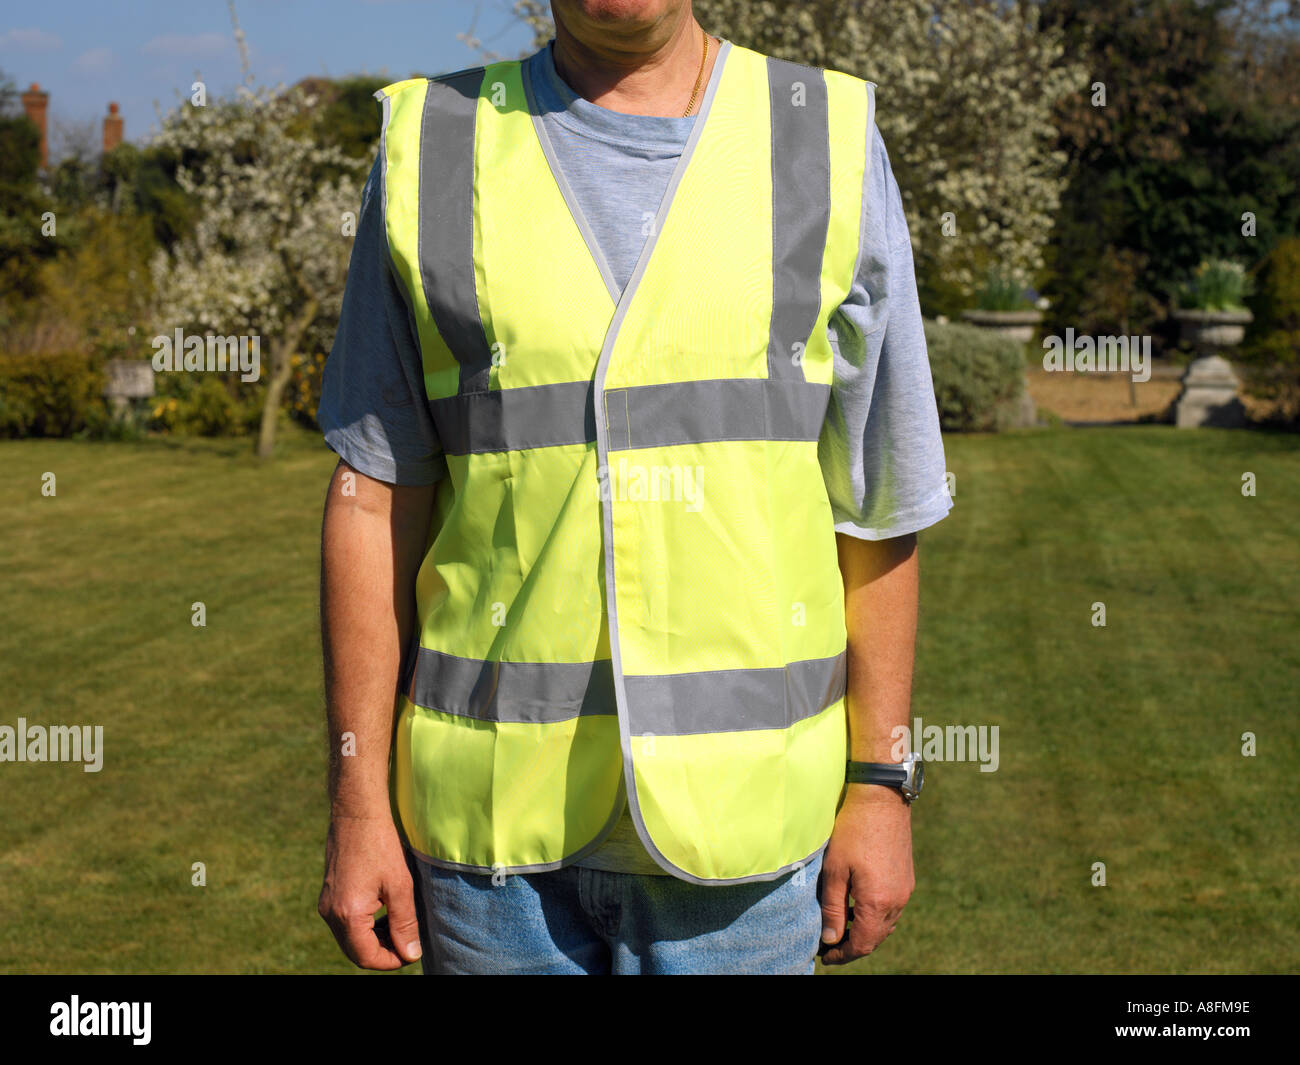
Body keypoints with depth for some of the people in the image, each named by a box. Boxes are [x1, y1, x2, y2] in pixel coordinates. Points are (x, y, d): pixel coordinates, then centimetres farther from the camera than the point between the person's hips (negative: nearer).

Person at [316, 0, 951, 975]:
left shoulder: (832, 146, 0)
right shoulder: (434, 150, 1)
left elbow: (877, 503, 3)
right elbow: (376, 494, 2)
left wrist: (880, 785, 1)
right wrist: (359, 803, 0)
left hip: (738, 808, 0)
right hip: (491, 814, 1)